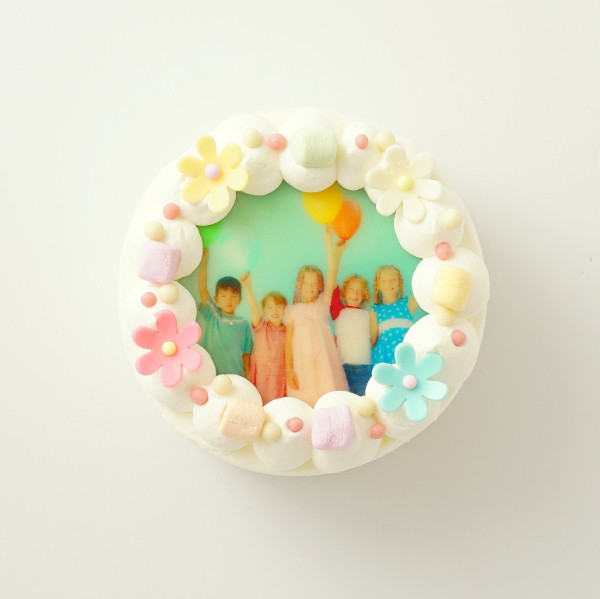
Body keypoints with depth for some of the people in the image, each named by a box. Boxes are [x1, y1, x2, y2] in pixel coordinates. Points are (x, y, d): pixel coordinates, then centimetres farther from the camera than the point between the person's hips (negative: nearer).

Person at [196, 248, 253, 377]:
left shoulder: (244, 324, 6)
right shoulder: (211, 315, 3)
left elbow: (246, 354, 8)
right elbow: (202, 287, -5)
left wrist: (247, 380, 4)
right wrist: (205, 257, -6)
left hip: (236, 379, 1)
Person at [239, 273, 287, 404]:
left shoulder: (288, 331, 5)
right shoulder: (261, 327, -1)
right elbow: (254, 308, -16)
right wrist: (247, 287, -31)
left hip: (280, 377, 2)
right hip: (261, 377, -1)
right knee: (261, 404, -3)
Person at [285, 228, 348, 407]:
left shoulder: (323, 303, 7)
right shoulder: (292, 310, 7)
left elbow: (332, 274, -5)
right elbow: (288, 341, 4)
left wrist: (330, 245, -14)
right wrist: (288, 369, -3)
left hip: (324, 362, 0)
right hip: (302, 365, 0)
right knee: (304, 404, 0)